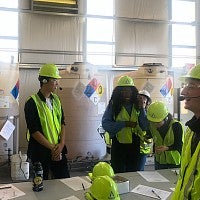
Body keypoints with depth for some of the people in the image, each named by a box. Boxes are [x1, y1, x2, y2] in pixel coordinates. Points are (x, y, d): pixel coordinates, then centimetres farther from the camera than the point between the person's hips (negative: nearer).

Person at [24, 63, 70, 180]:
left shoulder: (56, 100, 7)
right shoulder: (32, 103, -12)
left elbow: (62, 123, 7)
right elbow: (34, 131, -16)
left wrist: (61, 144, -7)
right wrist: (52, 147, -16)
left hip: (58, 150, 5)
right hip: (40, 151, -5)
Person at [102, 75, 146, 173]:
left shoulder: (137, 105, 0)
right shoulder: (113, 105, -6)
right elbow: (105, 124, -15)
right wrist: (125, 124, -21)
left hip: (134, 145, 3)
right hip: (118, 144, -2)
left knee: (132, 173, 17)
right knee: (118, 173, 7)